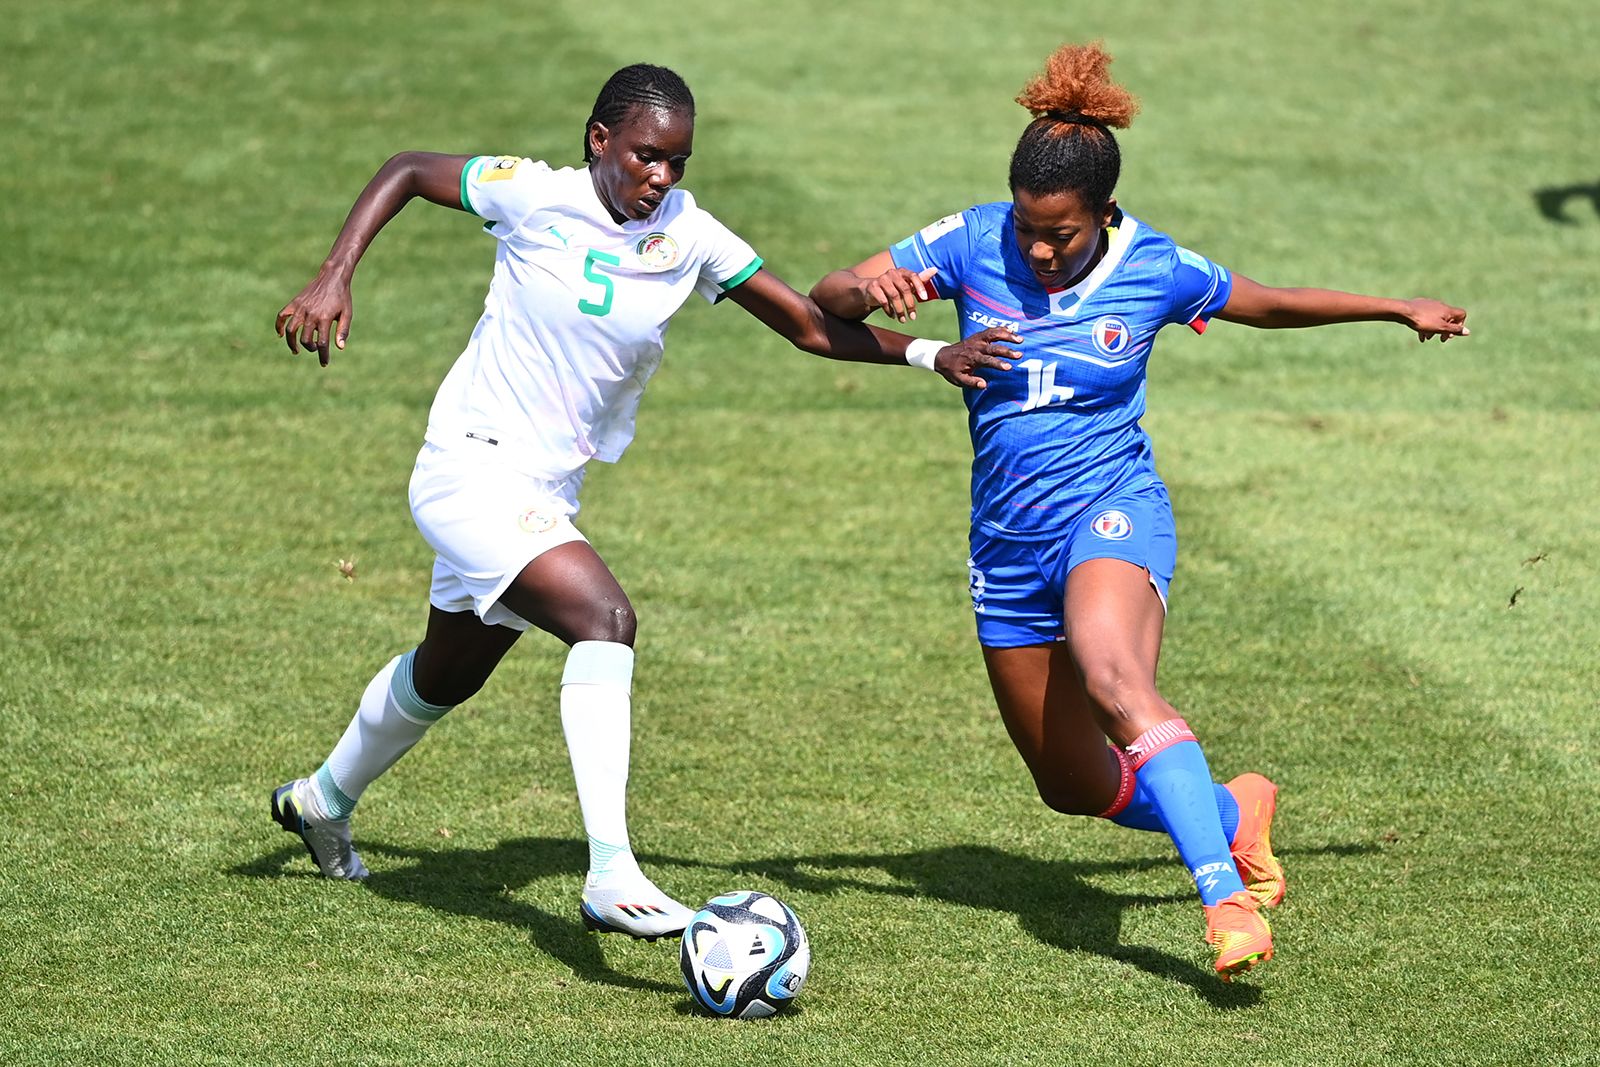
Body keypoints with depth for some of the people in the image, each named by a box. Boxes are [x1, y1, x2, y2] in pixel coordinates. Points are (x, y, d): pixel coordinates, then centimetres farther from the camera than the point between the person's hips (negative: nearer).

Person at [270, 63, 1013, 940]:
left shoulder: (688, 237, -4)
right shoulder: (533, 195, -14)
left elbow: (810, 327, 0)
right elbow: (406, 172, 1)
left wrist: (927, 353, -13)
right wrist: (333, 279, -10)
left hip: (547, 495, 7)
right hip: (471, 465, -7)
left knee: (446, 677, 26)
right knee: (605, 619, -29)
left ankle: (324, 798, 54)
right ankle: (611, 875, -36)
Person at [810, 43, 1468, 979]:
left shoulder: (1157, 269, -6)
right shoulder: (975, 243, -5)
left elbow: (1267, 304, 13)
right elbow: (824, 300, -3)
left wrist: (1399, 309, 22)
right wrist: (870, 289, -27)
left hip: (1110, 513, -4)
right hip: (1007, 542, 4)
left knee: (1116, 681, -37)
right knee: (1075, 787, 10)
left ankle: (1228, 898, -48)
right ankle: (1232, 810, 38)